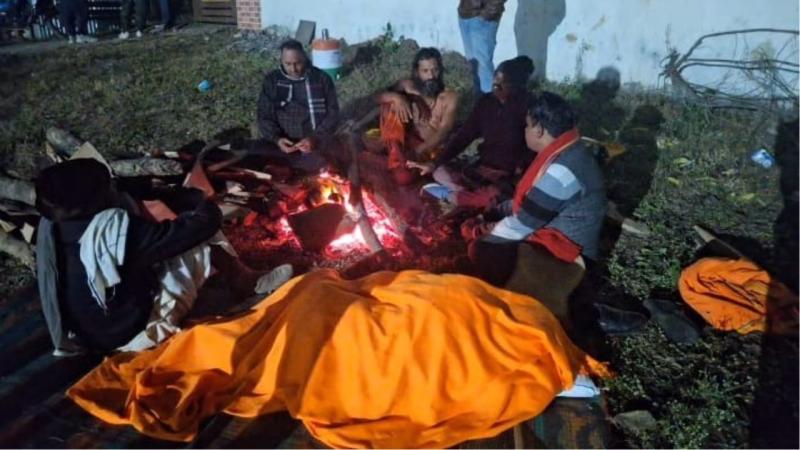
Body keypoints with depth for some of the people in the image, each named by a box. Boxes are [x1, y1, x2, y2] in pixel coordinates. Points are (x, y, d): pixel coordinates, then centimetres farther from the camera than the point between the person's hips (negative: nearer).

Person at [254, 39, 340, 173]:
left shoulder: (322, 79, -1)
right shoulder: (272, 81, 4)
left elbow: (332, 114, -2)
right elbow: (264, 117, 4)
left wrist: (315, 138, -19)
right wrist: (277, 139, -16)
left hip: (317, 140, -2)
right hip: (284, 141, 2)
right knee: (258, 150, -28)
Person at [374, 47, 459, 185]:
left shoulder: (450, 97, -8)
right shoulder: (407, 86, 1)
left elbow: (443, 132, -17)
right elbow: (377, 97, -5)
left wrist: (418, 151, -31)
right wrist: (396, 97, -27)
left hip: (431, 148, -3)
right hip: (405, 141, 4)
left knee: (404, 177, -35)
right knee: (392, 102, -21)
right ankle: (397, 158, -19)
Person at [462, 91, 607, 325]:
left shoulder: (561, 170, -25)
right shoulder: (564, 152, 8)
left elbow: (524, 224, -20)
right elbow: (528, 202, 19)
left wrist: (485, 233, -6)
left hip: (563, 252, -11)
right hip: (547, 234, 11)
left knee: (483, 251, -30)